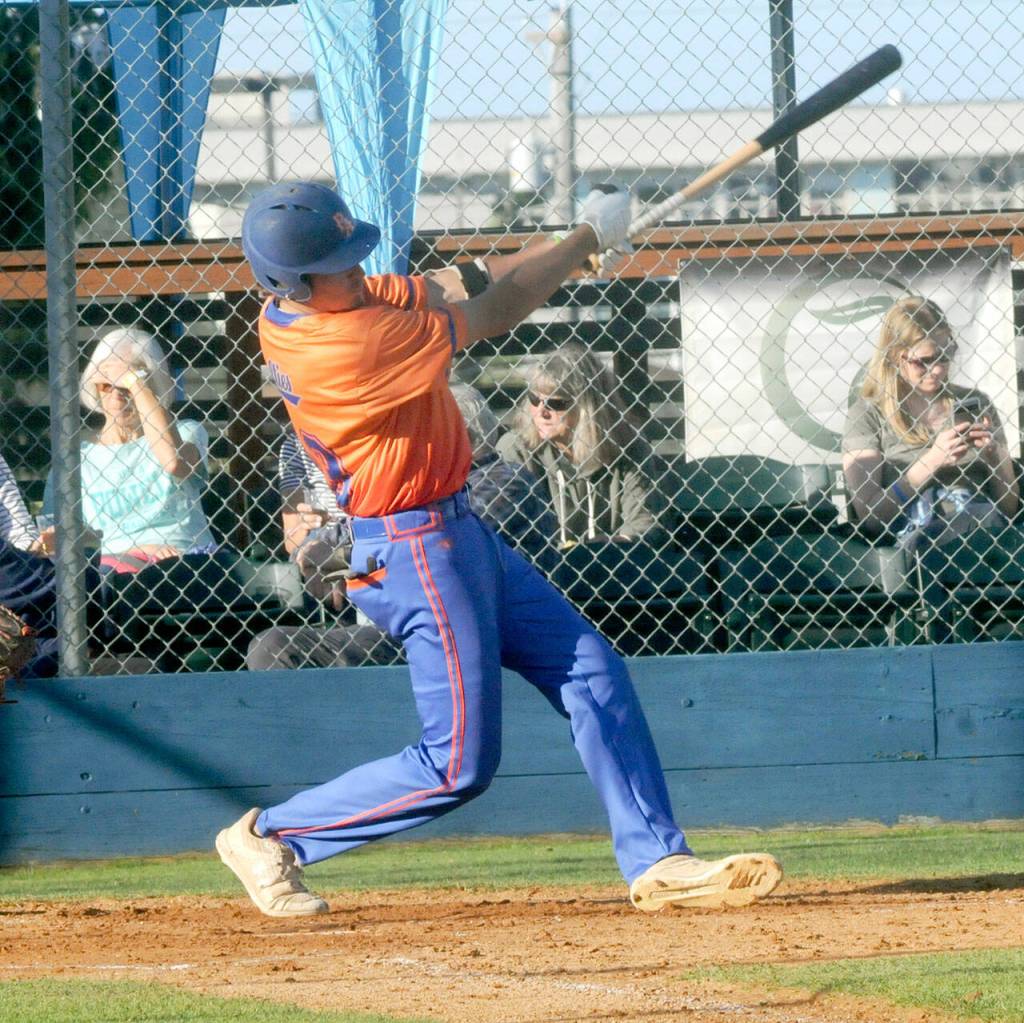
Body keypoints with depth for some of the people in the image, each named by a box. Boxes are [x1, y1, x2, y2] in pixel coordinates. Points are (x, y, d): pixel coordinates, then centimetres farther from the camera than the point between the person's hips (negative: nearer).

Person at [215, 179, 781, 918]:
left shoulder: (294, 308, -1)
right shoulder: (344, 345, -28)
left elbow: (441, 291, 5)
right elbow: (488, 317, -17)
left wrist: (575, 244, -6)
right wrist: (587, 238, -5)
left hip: (454, 532, 10)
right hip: (415, 551, -10)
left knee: (592, 673, 9)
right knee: (459, 766, -4)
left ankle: (657, 860, 10)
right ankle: (269, 837, 7)